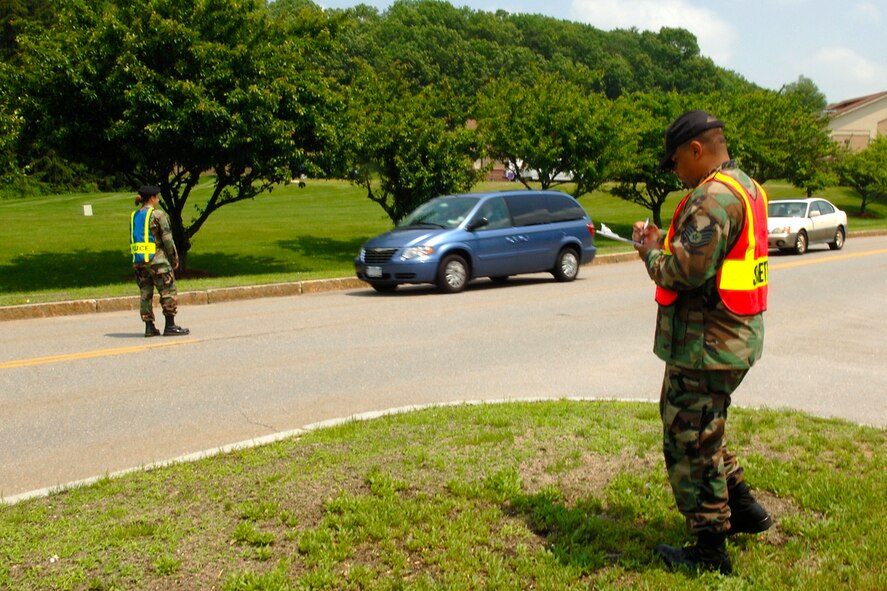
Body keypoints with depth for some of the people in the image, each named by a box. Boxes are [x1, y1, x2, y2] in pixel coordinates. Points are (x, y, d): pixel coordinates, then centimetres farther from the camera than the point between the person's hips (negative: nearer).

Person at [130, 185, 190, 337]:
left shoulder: (134, 216, 12)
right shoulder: (158, 214, -8)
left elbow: (132, 240, 15)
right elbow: (167, 239, -10)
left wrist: (137, 259, 19)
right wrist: (175, 258, -1)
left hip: (138, 260, 7)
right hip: (157, 259, -7)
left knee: (145, 293, 9)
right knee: (168, 292, 1)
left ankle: (149, 327, 9)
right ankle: (170, 326, 1)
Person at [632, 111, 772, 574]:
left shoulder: (713, 197, -20)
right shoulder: (746, 189, 13)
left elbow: (687, 271, -26)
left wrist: (651, 251, -8)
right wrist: (666, 245, 7)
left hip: (706, 344, -10)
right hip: (734, 335, 10)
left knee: (690, 441, 2)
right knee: (702, 431, 26)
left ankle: (710, 550, 15)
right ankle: (742, 507, 36)